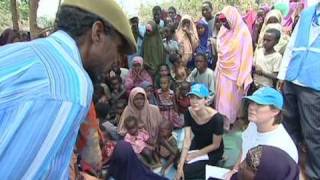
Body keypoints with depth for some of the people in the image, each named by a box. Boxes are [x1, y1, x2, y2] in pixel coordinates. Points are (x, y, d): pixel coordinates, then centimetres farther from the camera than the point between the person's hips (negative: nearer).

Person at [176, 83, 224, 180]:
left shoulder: (216, 118, -33)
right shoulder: (189, 113, -19)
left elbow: (216, 145, -19)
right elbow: (187, 139, -20)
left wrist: (196, 154, -16)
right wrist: (180, 166, -25)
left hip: (212, 151, -5)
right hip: (196, 144, 5)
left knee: (187, 171, -14)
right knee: (177, 164, -9)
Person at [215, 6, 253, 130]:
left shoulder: (243, 32, -13)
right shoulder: (223, 30, 6)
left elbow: (246, 56, -15)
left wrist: (242, 78, -17)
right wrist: (218, 68, 10)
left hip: (235, 72, -6)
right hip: (223, 71, 6)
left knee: (232, 99, 1)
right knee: (222, 98, 10)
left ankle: (232, 121, 13)